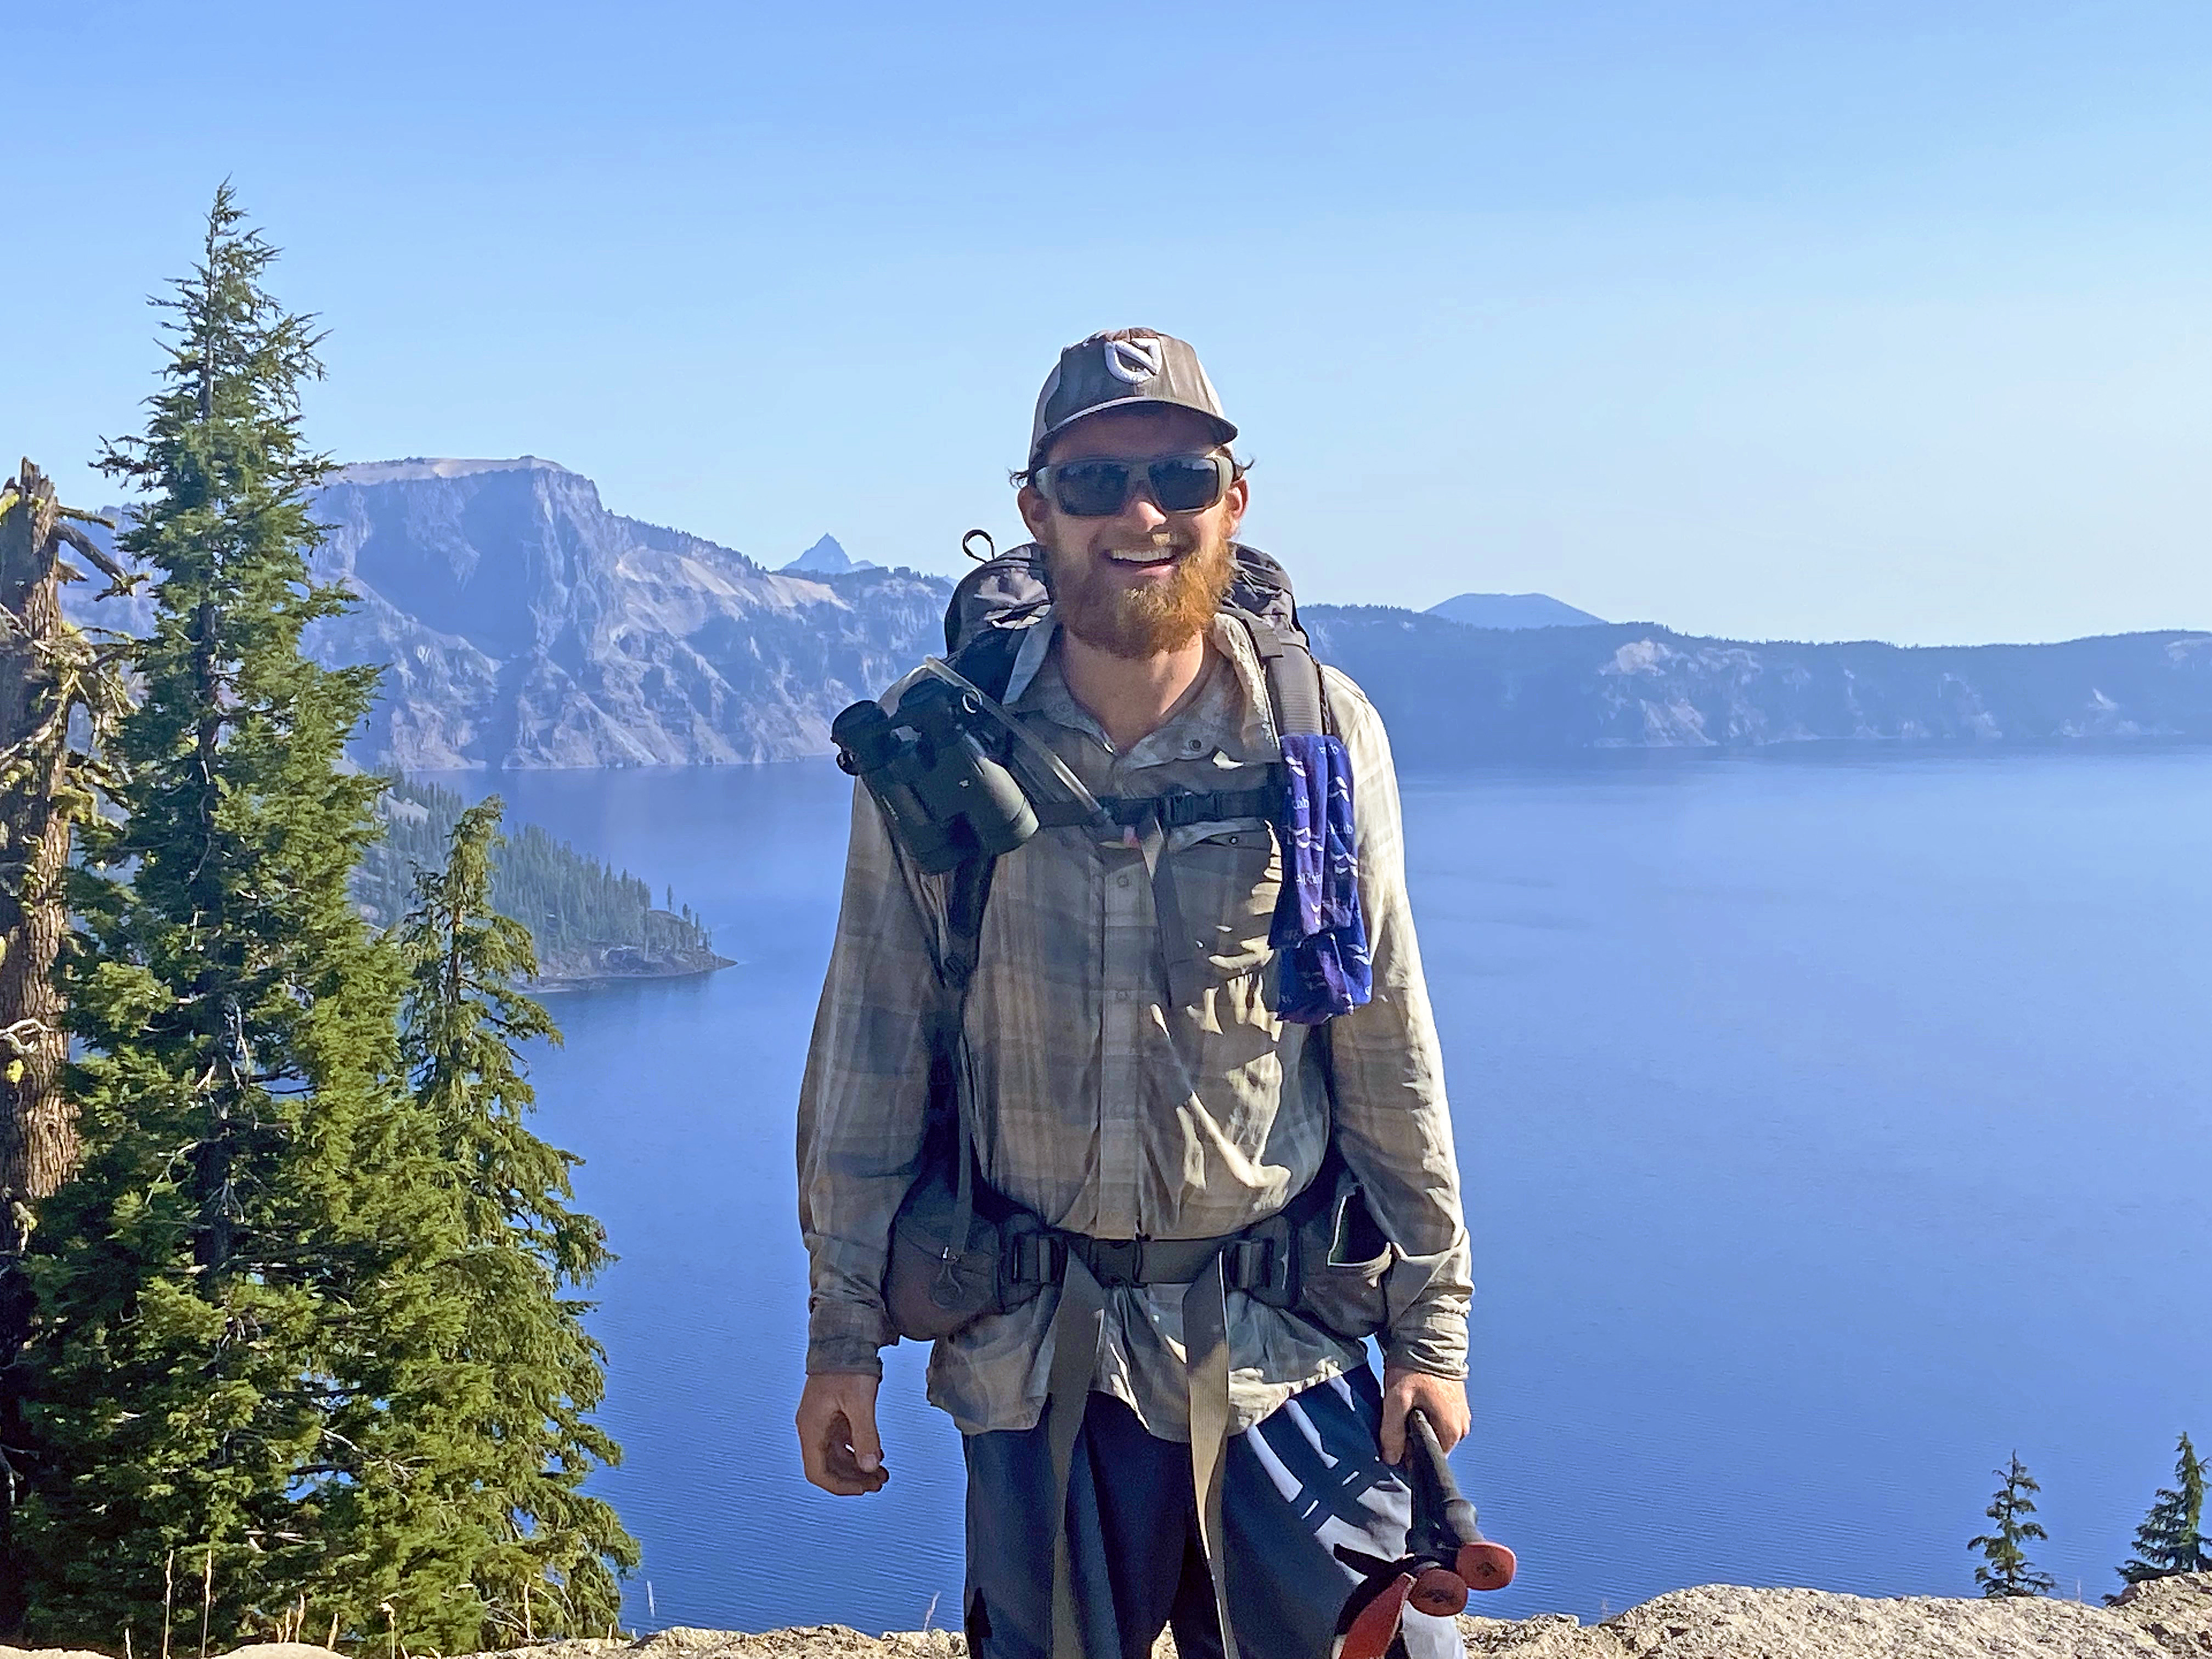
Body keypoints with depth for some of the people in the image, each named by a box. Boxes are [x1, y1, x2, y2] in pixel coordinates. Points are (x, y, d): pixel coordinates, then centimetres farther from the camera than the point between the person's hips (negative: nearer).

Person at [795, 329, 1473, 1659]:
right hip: (1030, 1349, 0)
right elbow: (872, 1056, 0)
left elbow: (1387, 1052, 1)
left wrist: (1432, 1325, 3)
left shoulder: (1324, 736, -6)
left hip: (1282, 1345, 0)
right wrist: (844, 1336, 2)